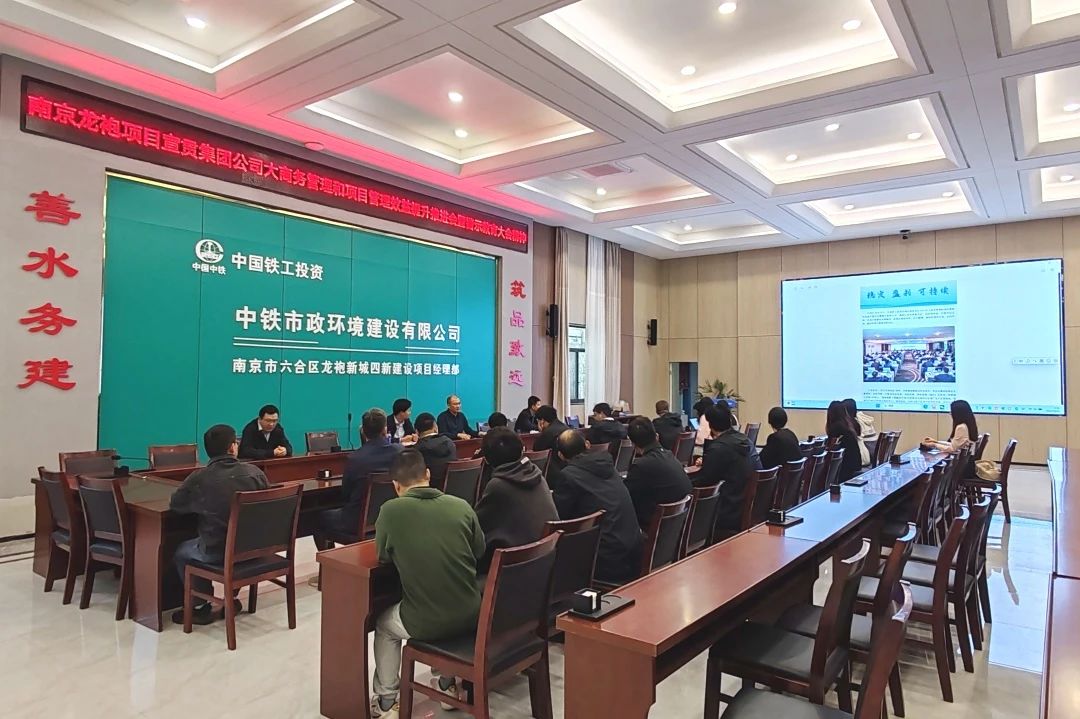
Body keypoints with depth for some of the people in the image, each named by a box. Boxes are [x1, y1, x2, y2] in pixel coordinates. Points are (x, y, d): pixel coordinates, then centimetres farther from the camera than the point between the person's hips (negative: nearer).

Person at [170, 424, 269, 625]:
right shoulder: (255, 472, -7)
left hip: (217, 551, -4)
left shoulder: (199, 478, -14)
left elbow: (175, 505, 2)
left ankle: (202, 607, 26)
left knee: (181, 551, 27)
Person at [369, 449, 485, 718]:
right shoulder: (462, 506, -5)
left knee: (384, 625, 30)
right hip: (471, 615, 3)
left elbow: (384, 557, 5)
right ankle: (450, 684, 48)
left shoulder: (391, 510, -12)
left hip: (425, 622, -3)